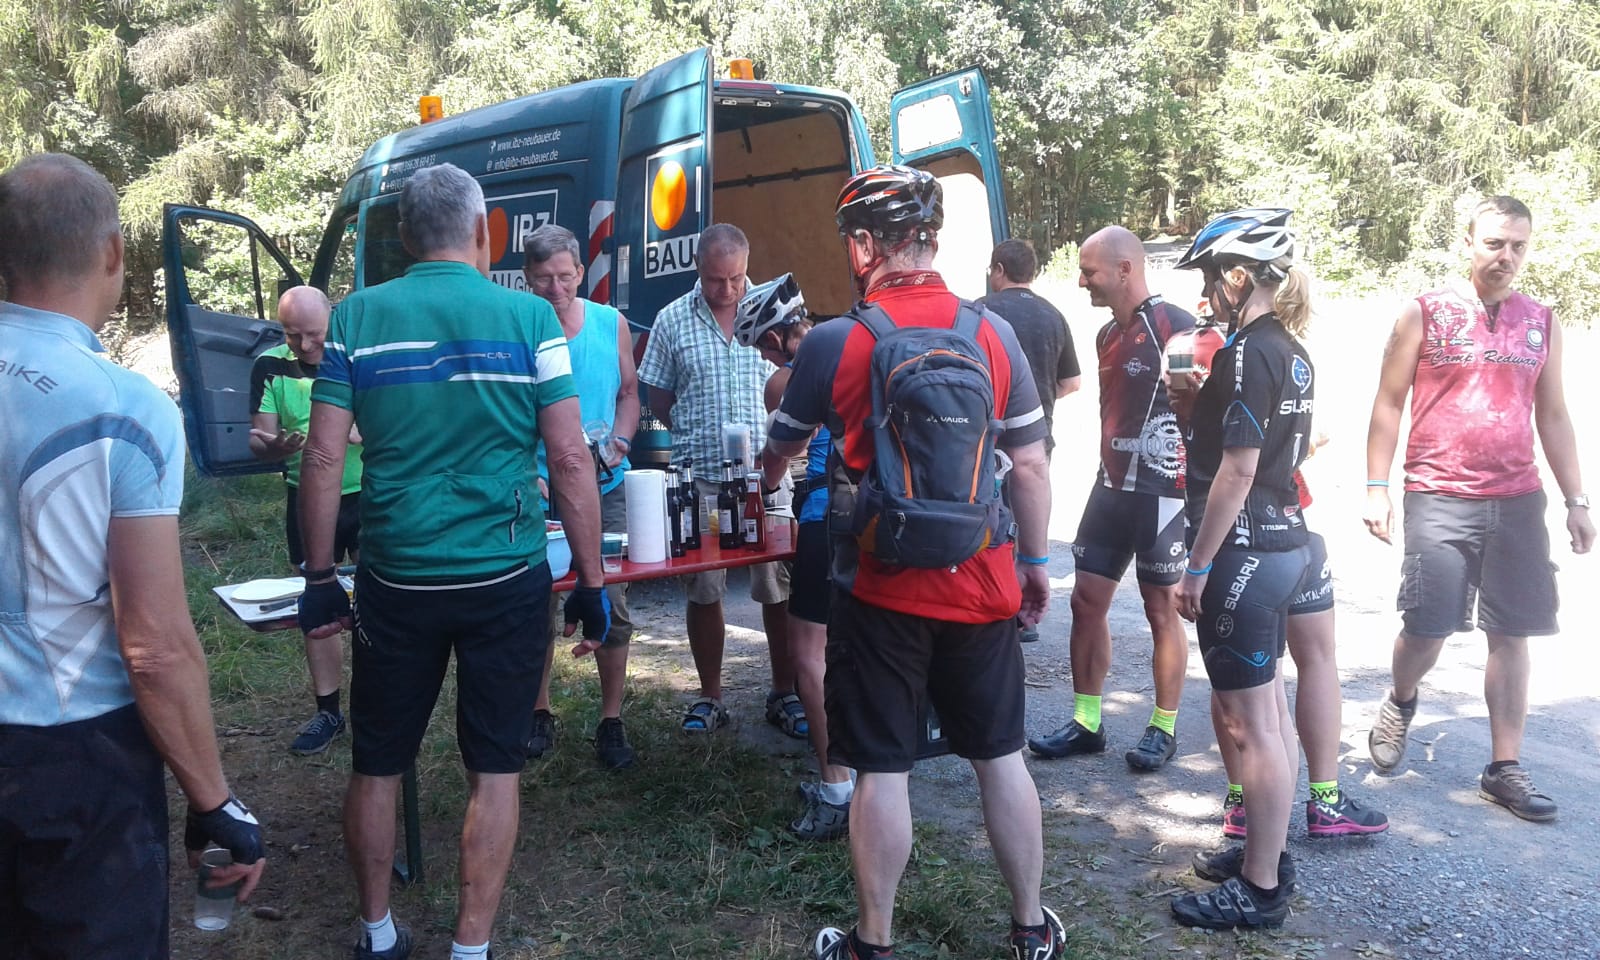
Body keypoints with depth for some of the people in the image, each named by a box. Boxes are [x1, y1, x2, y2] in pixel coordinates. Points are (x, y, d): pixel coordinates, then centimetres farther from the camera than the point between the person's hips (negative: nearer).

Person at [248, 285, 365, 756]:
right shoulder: (271, 366, -3)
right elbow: (258, 440, -2)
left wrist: (363, 432, -28)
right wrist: (276, 445, -26)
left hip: (370, 497, -2)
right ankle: (328, 711, 23)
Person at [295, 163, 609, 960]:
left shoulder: (357, 316, 1)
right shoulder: (528, 316, -4)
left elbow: (323, 459, -1)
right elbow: (570, 461, -7)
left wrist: (319, 580, 8)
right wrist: (592, 586, 1)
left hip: (394, 581, 2)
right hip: (505, 578, -2)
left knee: (377, 764, 18)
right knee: (494, 767, 11)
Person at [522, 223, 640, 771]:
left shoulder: (611, 324, 2)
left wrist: (619, 443, -6)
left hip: (606, 489, 2)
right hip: (538, 490, -2)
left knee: (612, 606, 4)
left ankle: (611, 722, 17)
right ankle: (540, 715, 26)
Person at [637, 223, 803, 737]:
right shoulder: (672, 320, 2)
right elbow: (658, 395, 10)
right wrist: (693, 435, 0)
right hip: (699, 478, 0)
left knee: (780, 588, 5)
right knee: (703, 591, 8)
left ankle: (785, 694, 20)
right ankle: (710, 697, 23)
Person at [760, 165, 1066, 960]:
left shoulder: (834, 343, -9)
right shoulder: (993, 333, -3)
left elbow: (781, 447, 7)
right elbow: (1029, 462, 1)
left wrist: (768, 477, 30)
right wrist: (1035, 559, 15)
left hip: (881, 590, -3)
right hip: (982, 585, 3)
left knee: (881, 770, 9)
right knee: (1000, 756, 17)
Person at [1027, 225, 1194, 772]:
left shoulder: (1173, 327, -13)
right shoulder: (1107, 334, 13)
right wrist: (1109, 472, 18)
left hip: (1161, 491, -8)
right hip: (1113, 485, 8)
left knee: (1162, 610, 3)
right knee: (1087, 600, 8)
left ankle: (1164, 728, 18)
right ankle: (1086, 722, 18)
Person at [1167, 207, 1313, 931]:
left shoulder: (1247, 353, -17)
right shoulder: (1291, 351, 11)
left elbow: (1237, 470, -20)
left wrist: (1197, 567, -16)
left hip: (1244, 551, -10)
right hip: (1283, 542, 10)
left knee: (1249, 723, -1)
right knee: (1269, 710, 18)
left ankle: (1259, 891, 10)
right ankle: (1269, 856, 31)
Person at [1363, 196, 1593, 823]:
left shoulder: (1541, 323, 11)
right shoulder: (1425, 313, 0)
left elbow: (1553, 417, 15)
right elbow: (1389, 403, 0)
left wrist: (1574, 499, 11)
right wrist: (1376, 487, -6)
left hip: (1518, 502, 4)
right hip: (1439, 500, -3)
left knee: (1511, 635, 5)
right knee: (1427, 628, -2)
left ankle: (1505, 768, 15)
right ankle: (1401, 704, 30)